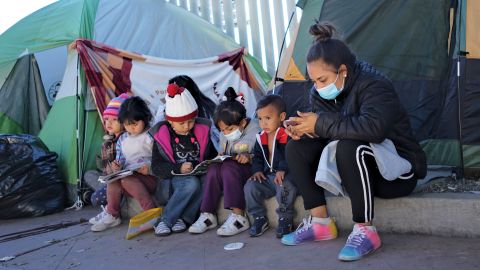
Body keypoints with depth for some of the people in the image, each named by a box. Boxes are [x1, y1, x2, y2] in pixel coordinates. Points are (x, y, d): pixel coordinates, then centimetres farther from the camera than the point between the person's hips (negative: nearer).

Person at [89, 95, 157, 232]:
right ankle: (112, 215, -10)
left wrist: (150, 167, -21)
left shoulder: (150, 136, -4)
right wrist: (118, 165, -2)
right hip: (128, 174, 6)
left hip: (149, 176, -5)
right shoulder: (122, 139, 17)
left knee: (127, 179, -32)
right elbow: (120, 157, 20)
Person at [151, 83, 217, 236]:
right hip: (173, 179, -2)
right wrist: (179, 169, -17)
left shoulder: (202, 131, 8)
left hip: (199, 176, 3)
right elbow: (156, 167, -3)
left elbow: (213, 155, 21)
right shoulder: (162, 136, 1)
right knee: (192, 184, -35)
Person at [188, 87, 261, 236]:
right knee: (213, 168, -25)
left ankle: (238, 217, -37)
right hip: (230, 173, 6)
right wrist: (220, 156, 1)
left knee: (228, 167, -34)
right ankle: (207, 215, -23)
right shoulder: (224, 135, 11)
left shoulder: (255, 130, -10)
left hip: (250, 171, -6)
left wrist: (249, 157, -28)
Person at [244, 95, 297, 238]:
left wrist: (283, 170, -32)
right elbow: (257, 157, 19)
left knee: (286, 186, -36)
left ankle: (285, 218, -15)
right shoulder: (261, 138, 13)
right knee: (250, 187, -13)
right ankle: (259, 218, 2)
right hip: (267, 175, 6)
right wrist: (257, 170, 0)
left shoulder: (287, 134, -9)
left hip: (285, 175, -6)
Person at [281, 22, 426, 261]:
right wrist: (302, 129, -22)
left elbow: (373, 128, -42)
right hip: (359, 169, 7)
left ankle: (364, 231, -24)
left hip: (396, 171, -7)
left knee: (349, 147, -38)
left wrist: (320, 123, -35)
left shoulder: (373, 86, -24)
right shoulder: (320, 93, -1)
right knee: (297, 147, -9)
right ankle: (319, 223, -7)